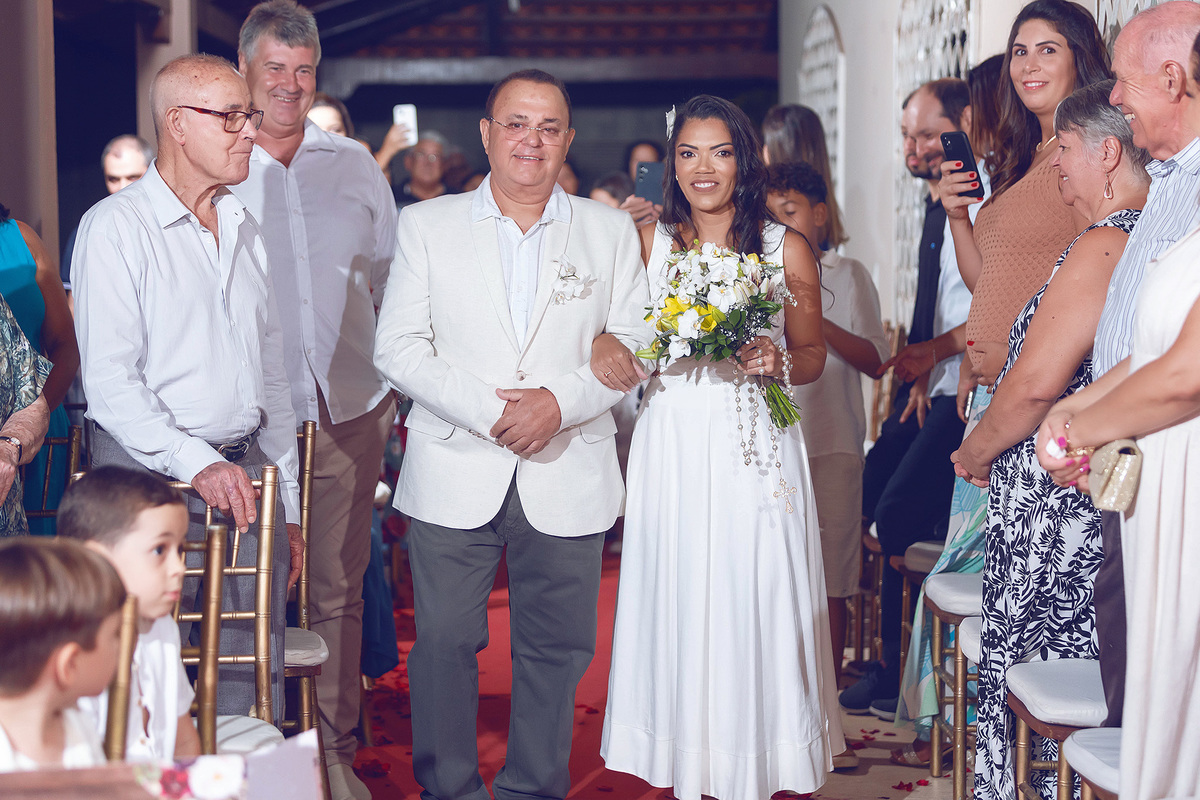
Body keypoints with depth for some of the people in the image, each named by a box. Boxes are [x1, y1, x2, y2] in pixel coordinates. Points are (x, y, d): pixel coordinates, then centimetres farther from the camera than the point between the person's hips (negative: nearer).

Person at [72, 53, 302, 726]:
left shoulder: (246, 231, 16)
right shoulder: (116, 227, -4)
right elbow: (109, 380, -13)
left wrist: (289, 506, 17)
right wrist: (197, 463, -23)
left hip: (246, 475, 6)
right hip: (150, 473, -6)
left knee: (254, 681, 5)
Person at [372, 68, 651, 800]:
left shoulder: (610, 231, 10)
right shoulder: (426, 225, 7)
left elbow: (635, 342, 6)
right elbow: (397, 346, 1)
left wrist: (560, 401, -12)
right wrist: (485, 410, -12)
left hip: (566, 475, 1)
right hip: (454, 472, -1)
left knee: (556, 649, 5)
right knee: (444, 644, 1)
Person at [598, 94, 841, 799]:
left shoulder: (787, 248, 2)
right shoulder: (649, 243, 7)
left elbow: (813, 356, 7)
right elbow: (626, 338, 12)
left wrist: (777, 362, -14)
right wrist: (603, 347, -10)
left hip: (756, 450, -1)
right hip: (671, 449, 2)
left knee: (754, 602, 1)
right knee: (677, 602, 4)